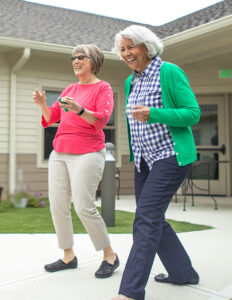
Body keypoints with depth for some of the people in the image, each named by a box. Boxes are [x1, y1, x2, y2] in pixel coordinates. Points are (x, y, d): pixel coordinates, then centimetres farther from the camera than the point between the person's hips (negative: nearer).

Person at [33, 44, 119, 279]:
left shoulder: (103, 88, 2)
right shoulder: (70, 89, 19)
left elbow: (102, 119, -12)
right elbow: (51, 118, 17)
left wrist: (79, 109, -27)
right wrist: (42, 104, -3)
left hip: (87, 154, -6)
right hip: (59, 153, 7)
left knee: (84, 207, -12)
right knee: (57, 205, 1)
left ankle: (110, 256, 5)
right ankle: (68, 256, 14)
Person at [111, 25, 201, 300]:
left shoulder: (170, 72, -10)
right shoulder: (130, 82, 12)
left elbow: (193, 113, -13)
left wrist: (152, 114, -26)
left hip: (170, 156, -8)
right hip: (144, 160, 8)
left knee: (146, 218, -14)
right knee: (153, 219, 11)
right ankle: (183, 272, 29)